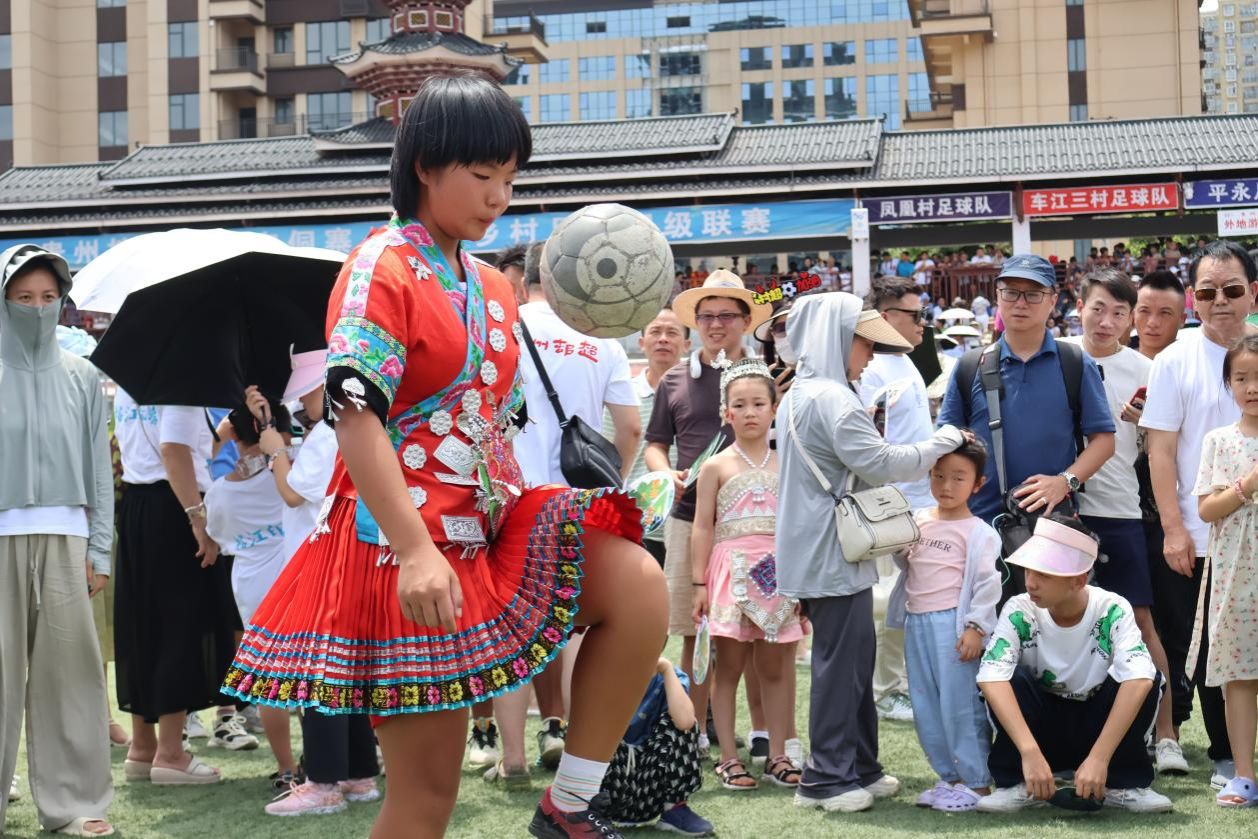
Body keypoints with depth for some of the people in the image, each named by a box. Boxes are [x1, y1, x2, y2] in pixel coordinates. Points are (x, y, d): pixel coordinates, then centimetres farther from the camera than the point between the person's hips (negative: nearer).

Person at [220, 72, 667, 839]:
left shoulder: (493, 288, 14)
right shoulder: (382, 270, -9)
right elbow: (357, 417, -20)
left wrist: (530, 520, 14)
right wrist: (416, 550, -29)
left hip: (490, 529, 7)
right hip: (405, 543, -7)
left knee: (640, 586, -16)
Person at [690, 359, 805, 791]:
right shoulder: (716, 466, 3)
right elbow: (703, 528, 1)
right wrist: (699, 583, -5)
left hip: (777, 575, 2)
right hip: (732, 572, -2)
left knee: (774, 667, 6)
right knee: (729, 665, 1)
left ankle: (778, 755, 13)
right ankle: (728, 757, 7)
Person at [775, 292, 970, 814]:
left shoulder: (802, 394, 16)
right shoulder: (832, 398, -17)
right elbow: (878, 463, -18)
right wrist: (943, 441, -7)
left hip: (821, 550, 10)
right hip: (833, 552, -10)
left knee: (852, 658, 14)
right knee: (841, 662, -4)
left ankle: (858, 766, 20)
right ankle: (826, 778, 2)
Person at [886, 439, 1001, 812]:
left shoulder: (979, 532, -7)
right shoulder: (918, 522, 11)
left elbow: (987, 583, -9)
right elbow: (903, 562, 20)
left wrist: (976, 627, -15)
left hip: (952, 623, -7)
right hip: (917, 623, 7)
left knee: (960, 702, -5)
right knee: (926, 704, 11)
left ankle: (977, 780, 4)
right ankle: (949, 776, 21)